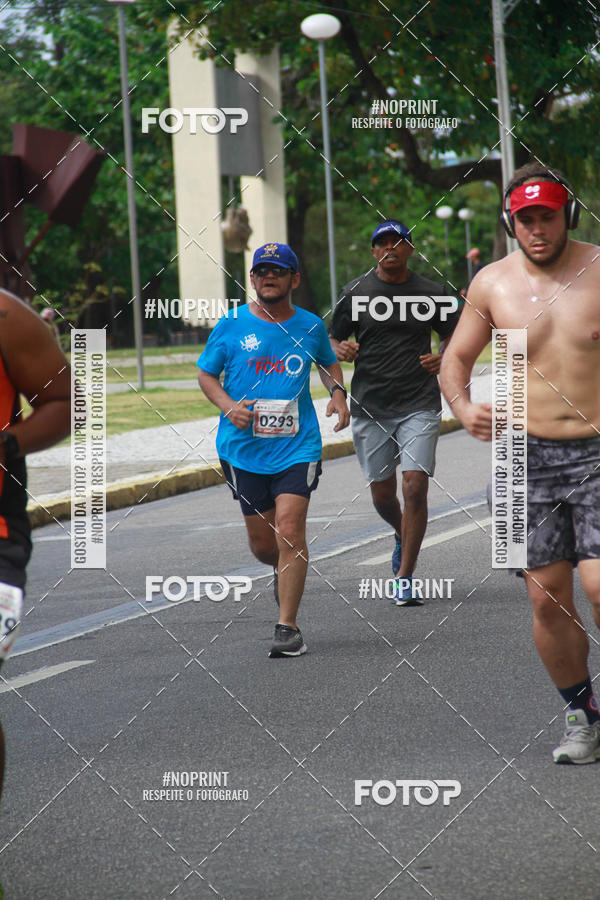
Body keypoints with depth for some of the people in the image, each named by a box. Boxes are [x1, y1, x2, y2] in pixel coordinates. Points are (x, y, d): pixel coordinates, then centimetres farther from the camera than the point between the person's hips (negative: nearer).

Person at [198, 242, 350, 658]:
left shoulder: (310, 326, 5)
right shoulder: (232, 325, 0)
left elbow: (329, 362, 25)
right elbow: (206, 374, 8)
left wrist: (338, 394, 6)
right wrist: (228, 406, -10)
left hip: (297, 446, -1)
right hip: (244, 447, 1)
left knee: (290, 532, -15)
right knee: (262, 543, 7)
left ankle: (288, 627, -9)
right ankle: (283, 571, 44)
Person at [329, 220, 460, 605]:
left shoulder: (430, 293, 3)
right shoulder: (355, 292, 3)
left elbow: (455, 335, 15)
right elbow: (334, 339, 11)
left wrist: (444, 359, -7)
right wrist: (341, 351, -13)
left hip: (420, 403, -1)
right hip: (370, 406, 1)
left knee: (415, 486, -13)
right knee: (382, 493, 9)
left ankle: (405, 578, -7)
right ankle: (404, 539, 42)